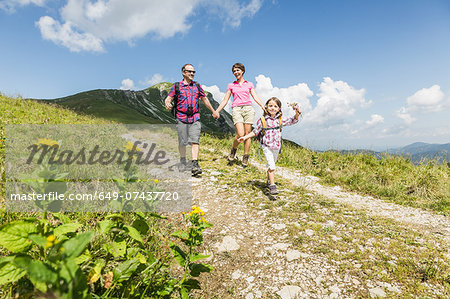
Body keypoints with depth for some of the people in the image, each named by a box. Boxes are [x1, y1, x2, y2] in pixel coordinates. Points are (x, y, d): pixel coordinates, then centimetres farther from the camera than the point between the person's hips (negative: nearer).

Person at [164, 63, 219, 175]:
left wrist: (213, 111, 29)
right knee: (182, 142, 6)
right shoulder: (176, 86, 5)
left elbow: (205, 99, 23)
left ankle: (195, 165, -12)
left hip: (195, 118, 1)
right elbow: (168, 99, 1)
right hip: (182, 118, -1)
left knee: (195, 141, -10)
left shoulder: (197, 86, 13)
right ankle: (182, 161, 28)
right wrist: (167, 104, -24)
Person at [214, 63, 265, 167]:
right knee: (240, 134, -17)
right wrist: (216, 111, 7)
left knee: (247, 134, -3)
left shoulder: (249, 84, 18)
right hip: (236, 109, -1)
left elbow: (255, 97, 9)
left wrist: (263, 107, -6)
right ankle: (233, 150, 11)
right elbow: (225, 101, 15)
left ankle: (245, 158, 7)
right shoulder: (231, 86, 17)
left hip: (248, 108, 1)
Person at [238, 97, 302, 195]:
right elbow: (255, 131, 4)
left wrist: (297, 114, -14)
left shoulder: (280, 120, 3)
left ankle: (269, 181, 40)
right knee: (271, 166, -16)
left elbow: (292, 121, 5)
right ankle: (272, 186, -12)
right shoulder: (263, 120, -4)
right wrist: (245, 137, -1)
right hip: (267, 146, -4)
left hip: (276, 147, 4)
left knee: (271, 165, 20)